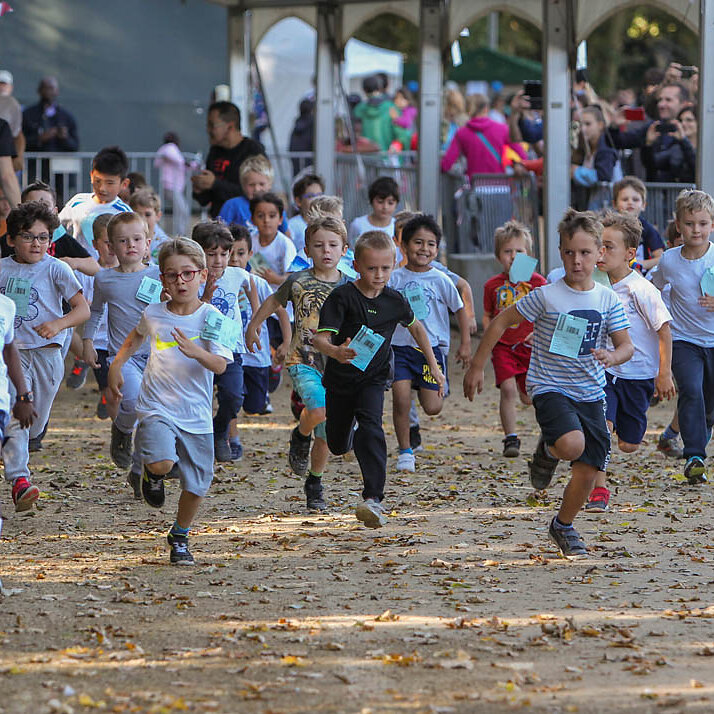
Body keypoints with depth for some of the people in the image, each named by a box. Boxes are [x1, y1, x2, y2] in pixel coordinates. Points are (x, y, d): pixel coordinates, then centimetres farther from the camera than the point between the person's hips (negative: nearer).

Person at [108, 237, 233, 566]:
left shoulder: (210, 317, -7)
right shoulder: (153, 314, 1)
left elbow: (220, 365, -18)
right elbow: (137, 335, 27)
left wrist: (195, 352, -36)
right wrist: (117, 365, 23)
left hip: (196, 413, 0)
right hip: (156, 408, 0)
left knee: (196, 483, 7)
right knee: (162, 463, -26)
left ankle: (180, 537, 33)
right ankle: (153, 475, 12)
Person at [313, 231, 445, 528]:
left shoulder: (394, 301, -5)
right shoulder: (342, 297, -17)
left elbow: (415, 327, 17)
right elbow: (320, 337, -25)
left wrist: (434, 366, 18)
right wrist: (335, 351, -49)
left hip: (373, 380, 0)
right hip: (340, 379, 0)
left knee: (370, 428, -25)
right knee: (338, 445, 14)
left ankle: (374, 499, -31)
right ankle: (347, 430, 55)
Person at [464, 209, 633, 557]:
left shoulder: (608, 301, 1)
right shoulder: (546, 296, -9)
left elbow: (626, 345, 3)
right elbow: (501, 322, -1)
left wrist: (613, 356, -22)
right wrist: (477, 366, 0)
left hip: (590, 393, 4)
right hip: (550, 388, -4)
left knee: (589, 469, 2)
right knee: (572, 444, -31)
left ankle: (563, 526, 27)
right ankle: (547, 451, 6)